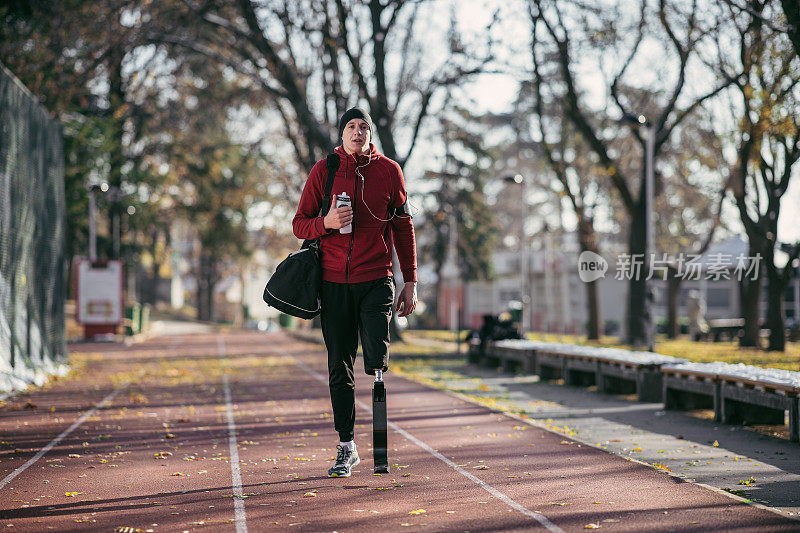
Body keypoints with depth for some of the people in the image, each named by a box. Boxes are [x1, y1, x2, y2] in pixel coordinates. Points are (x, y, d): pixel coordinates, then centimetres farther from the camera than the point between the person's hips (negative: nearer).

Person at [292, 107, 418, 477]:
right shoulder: (324, 170, 5)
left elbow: (403, 227, 10)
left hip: (377, 280, -1)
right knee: (340, 369, 5)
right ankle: (346, 448, 15)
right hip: (335, 281, 1)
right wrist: (326, 222, -16)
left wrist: (410, 281, 5)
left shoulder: (388, 170, 5)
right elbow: (300, 225, 6)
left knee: (377, 360, -16)